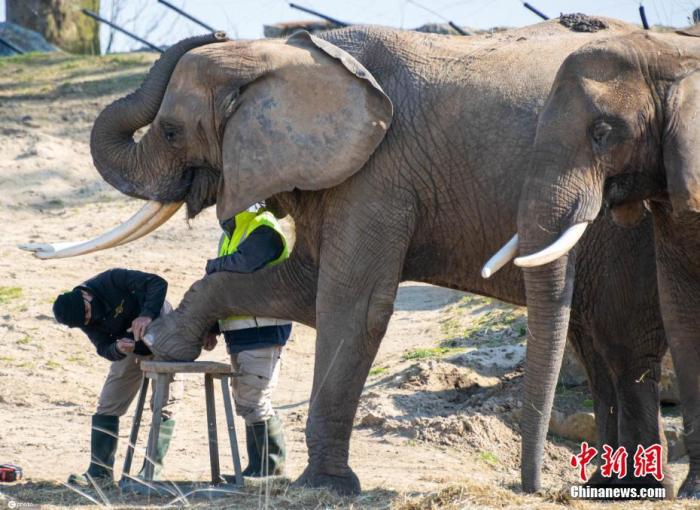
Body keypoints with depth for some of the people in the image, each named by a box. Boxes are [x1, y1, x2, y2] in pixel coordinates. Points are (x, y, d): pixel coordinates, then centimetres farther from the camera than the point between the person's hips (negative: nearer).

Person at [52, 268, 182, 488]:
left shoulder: (111, 281, -31)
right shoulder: (86, 321, -15)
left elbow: (157, 283, -34)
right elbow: (104, 348, -15)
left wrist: (147, 314, -49)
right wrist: (118, 349, -39)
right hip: (133, 350, 5)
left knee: (164, 404, -10)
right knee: (107, 405, -1)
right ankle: (99, 471, 2)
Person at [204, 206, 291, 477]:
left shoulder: (264, 229, -13)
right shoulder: (229, 234, 18)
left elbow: (245, 263, -31)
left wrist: (214, 266, -12)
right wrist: (212, 328, 17)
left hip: (262, 330, -10)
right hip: (238, 333, 10)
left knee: (253, 402, -10)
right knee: (246, 401, 13)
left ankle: (274, 467, -1)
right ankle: (258, 467, 20)